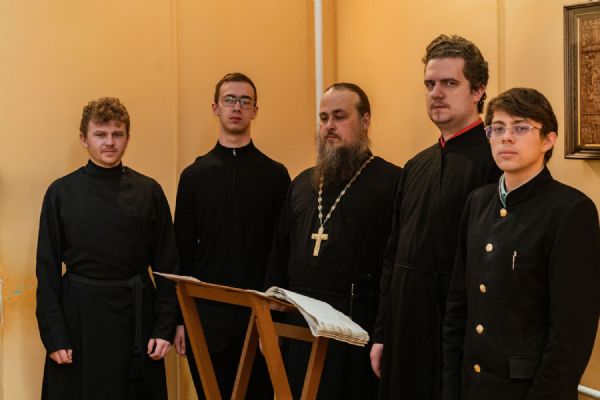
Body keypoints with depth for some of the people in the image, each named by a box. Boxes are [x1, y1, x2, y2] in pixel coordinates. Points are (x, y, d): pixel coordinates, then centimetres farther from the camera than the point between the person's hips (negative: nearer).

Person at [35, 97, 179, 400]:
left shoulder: (148, 192, 3)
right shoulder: (61, 192, 0)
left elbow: (167, 266, 5)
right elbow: (47, 269, 0)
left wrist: (165, 328, -2)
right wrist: (54, 336, -6)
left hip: (135, 312, 1)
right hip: (79, 313, -1)